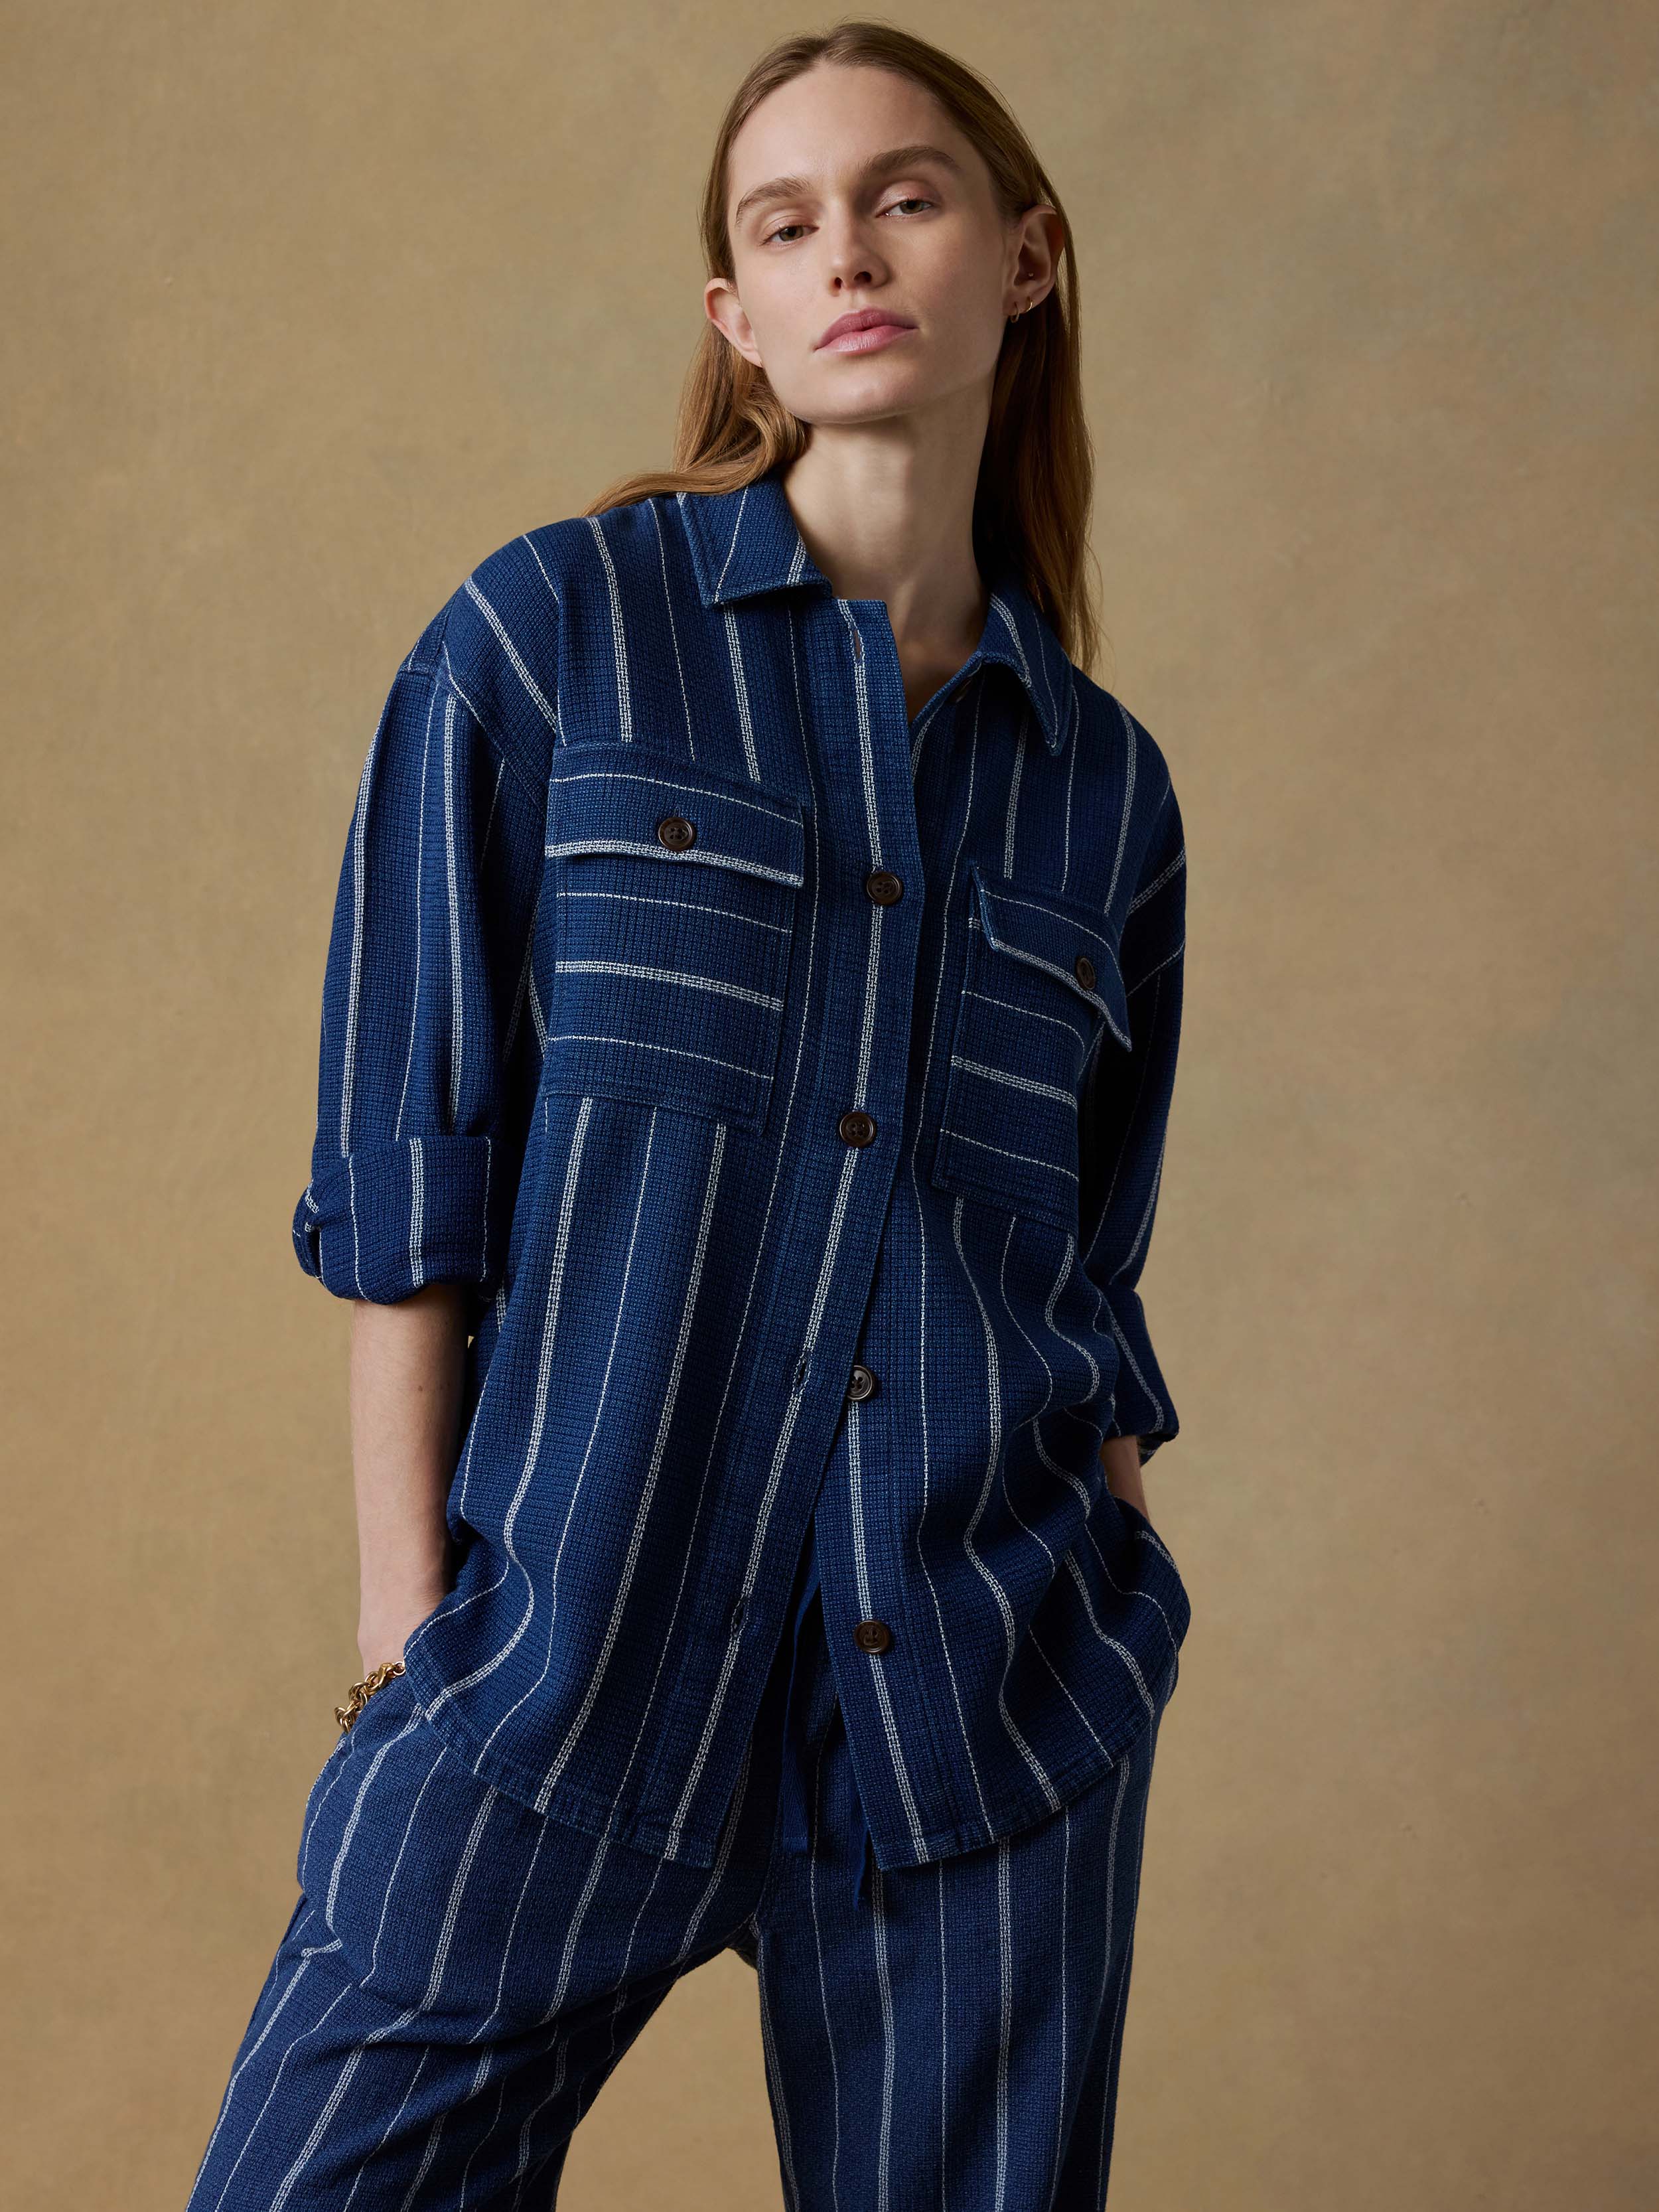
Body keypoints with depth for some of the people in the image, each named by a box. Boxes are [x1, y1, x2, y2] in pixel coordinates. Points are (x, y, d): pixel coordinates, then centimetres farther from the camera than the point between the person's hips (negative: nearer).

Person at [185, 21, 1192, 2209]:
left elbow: (1091, 1286, 14)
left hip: (988, 1700, 3)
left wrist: (1114, 1660, 9)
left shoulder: (1105, 782, 10)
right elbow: (405, 1180, -2)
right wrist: (411, 1635, -5)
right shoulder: (551, 634, 0)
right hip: (566, 1657, -2)